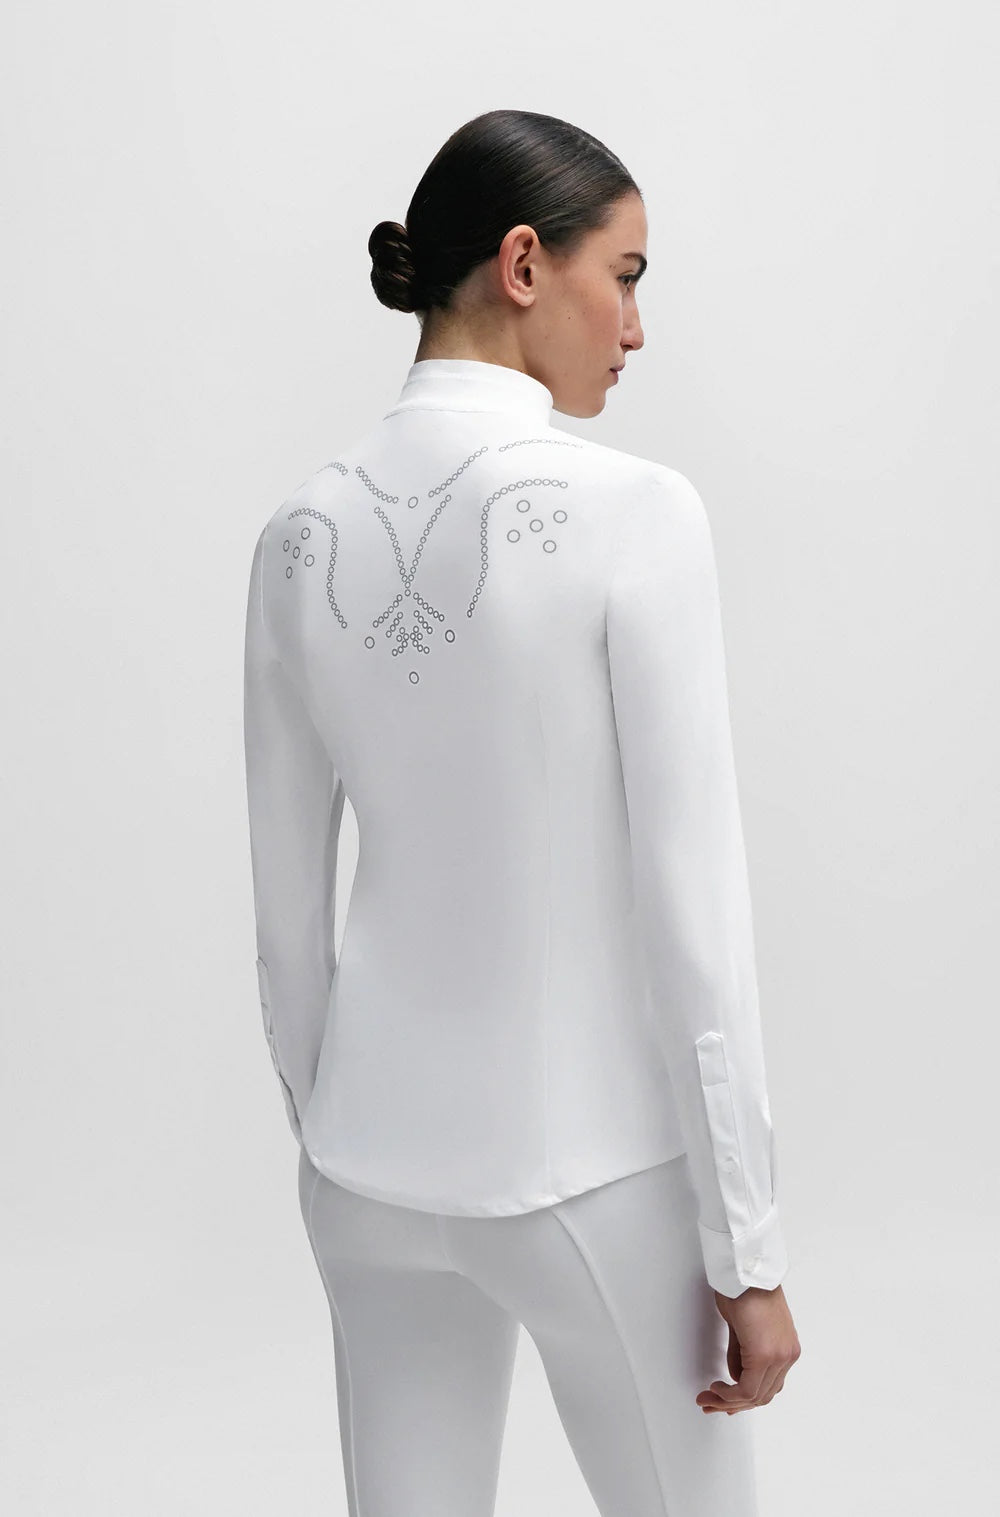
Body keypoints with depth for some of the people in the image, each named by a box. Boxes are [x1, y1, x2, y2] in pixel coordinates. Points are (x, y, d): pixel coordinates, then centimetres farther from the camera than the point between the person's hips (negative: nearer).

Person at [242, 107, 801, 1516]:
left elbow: (290, 908, 5)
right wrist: (747, 1246, -9)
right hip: (594, 1172, -5)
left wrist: (328, 1124, 17)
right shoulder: (631, 511, -17)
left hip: (375, 1162, 5)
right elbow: (695, 908, -17)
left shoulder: (303, 534, -1)